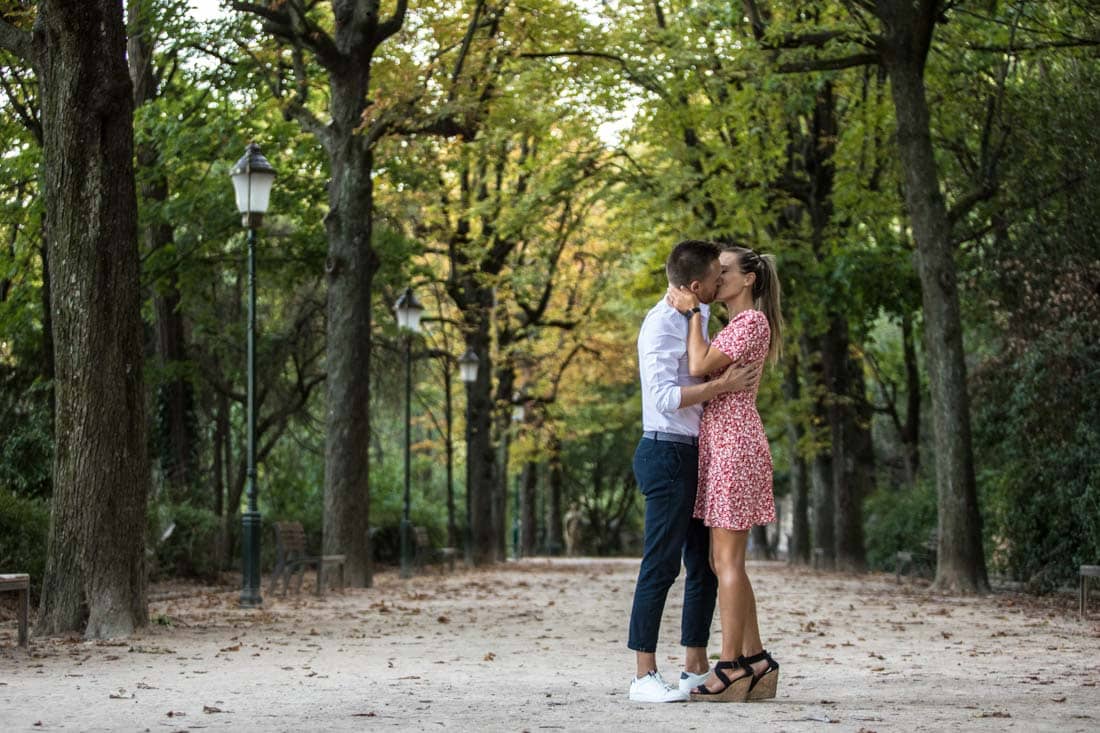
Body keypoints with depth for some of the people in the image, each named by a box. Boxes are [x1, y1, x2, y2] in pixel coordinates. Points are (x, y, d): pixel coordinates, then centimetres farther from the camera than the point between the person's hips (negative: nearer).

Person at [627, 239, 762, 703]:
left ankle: (696, 669, 17)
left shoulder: (698, 317, 13)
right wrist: (724, 385, -24)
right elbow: (665, 397, -24)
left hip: (696, 453, 9)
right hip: (667, 453, -9)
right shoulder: (662, 324, -15)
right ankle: (644, 676, -6)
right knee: (662, 565, -8)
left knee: (704, 564, 11)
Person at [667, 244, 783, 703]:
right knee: (725, 561, 9)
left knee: (727, 561, -9)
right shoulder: (734, 325, 23)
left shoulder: (753, 320, -8)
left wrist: (693, 312, -6)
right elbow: (703, 372, 14)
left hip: (734, 442, -10)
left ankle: (731, 668, -7)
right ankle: (756, 663, 11)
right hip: (718, 444, 10)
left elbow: (700, 365, -15)